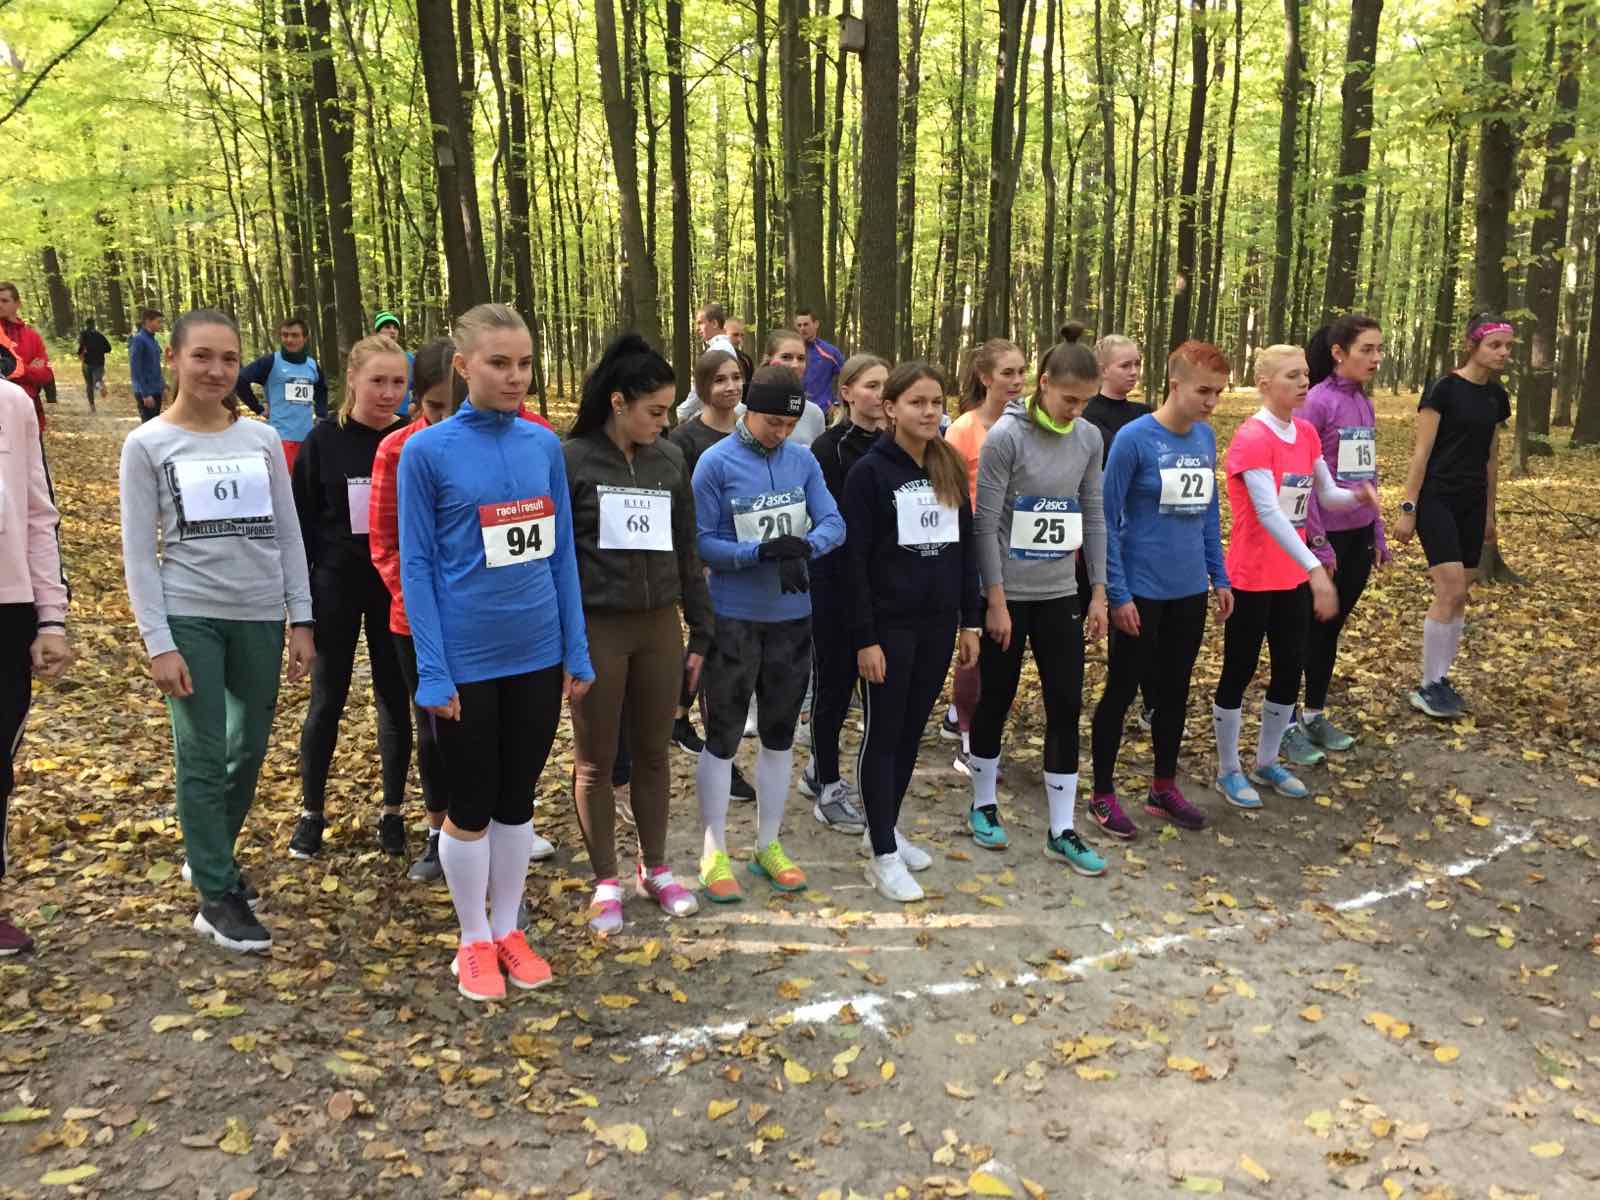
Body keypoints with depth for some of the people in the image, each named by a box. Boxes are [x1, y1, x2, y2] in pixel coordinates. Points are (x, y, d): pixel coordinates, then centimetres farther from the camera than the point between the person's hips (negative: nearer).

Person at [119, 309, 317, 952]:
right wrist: (159, 643, -10)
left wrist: (300, 621, 4)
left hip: (260, 616, 4)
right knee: (203, 757, -1)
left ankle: (210, 854, 37)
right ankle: (217, 897, 11)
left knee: (249, 749, 13)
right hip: (190, 617, -3)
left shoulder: (263, 438, 6)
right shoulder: (147, 444, -2)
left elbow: (289, 535, 8)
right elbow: (139, 552, -4)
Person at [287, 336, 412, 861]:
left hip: (398, 590, 1)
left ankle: (392, 813, 23)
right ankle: (311, 813, 24)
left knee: (395, 702, 8)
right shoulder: (323, 440, -5)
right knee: (327, 702, 8)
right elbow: (302, 522, -3)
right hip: (337, 588, -1)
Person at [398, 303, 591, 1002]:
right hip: (467, 661, -3)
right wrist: (432, 671, -11)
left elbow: (562, 553, 7)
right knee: (472, 805, 10)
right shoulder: (427, 452, -8)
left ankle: (509, 929, 33)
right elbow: (417, 565, -7)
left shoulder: (545, 445, 3)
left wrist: (578, 652, 6)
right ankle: (475, 940, 29)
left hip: (537, 655, 4)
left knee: (518, 799, 16)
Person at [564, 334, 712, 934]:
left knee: (653, 753, 13)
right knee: (596, 761, 7)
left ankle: (655, 869, 29)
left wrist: (700, 632, 11)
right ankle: (606, 883, 21)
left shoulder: (670, 460, 6)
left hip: (659, 625, 4)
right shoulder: (571, 460, -6)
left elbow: (686, 551, 11)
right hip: (595, 628, -4)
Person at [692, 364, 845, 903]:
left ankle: (769, 844, 28)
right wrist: (761, 552, -23)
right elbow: (699, 543, -12)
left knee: (780, 733, 13)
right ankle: (714, 854, 16)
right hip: (733, 618, -4)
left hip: (792, 616, 4)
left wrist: (804, 545, -23)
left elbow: (835, 523, -3)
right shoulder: (715, 463, -10)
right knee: (723, 736, 4)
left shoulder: (803, 462, 3)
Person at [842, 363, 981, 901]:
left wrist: (970, 621, 9)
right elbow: (855, 560, -12)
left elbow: (965, 547, 12)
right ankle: (883, 855, 11)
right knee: (883, 735, 2)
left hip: (937, 622, 6)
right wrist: (864, 637, -15)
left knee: (913, 730, 14)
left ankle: (884, 828, 30)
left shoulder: (951, 467, 7)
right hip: (889, 624, -5)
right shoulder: (869, 471, -10)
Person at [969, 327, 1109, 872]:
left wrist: (1098, 592, 6)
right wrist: (996, 601, -13)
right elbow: (985, 524, -12)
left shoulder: (1089, 439, 2)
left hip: (1060, 595, 4)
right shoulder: (1005, 437, -13)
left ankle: (1062, 830, 15)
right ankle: (983, 805, 30)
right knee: (995, 702, 10)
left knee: (1066, 707, 4)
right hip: (1008, 595, -4)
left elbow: (1092, 517, 9)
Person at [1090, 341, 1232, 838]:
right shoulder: (1134, 438, -15)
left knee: (1175, 689, 16)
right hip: (1141, 591, -6)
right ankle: (1103, 794, 20)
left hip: (1189, 591, 6)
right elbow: (1107, 520, -13)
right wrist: (1117, 594, -14)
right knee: (1123, 690, 6)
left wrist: (1219, 577, 10)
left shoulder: (1206, 438, 4)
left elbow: (1209, 512, 13)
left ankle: (1164, 787, 31)